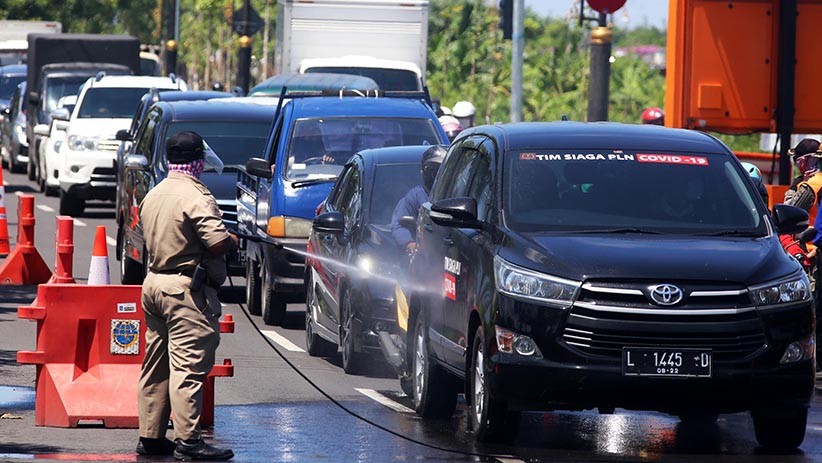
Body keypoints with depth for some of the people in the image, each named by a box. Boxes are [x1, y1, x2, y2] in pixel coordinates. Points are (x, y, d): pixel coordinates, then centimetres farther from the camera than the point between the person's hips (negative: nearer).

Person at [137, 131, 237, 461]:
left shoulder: (153, 196, 13)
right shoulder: (195, 197, -14)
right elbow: (217, 242, -23)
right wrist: (233, 240, 0)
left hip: (154, 283, 9)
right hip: (187, 289, -9)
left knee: (156, 365, 13)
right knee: (188, 366, -8)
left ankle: (150, 436, 16)